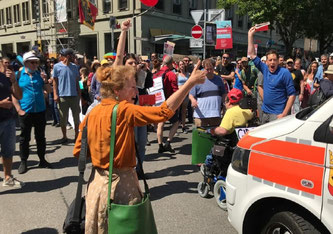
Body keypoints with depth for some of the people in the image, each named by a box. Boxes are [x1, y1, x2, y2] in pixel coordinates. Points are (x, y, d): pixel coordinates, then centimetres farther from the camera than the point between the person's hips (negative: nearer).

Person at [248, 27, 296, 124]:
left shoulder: (284, 73, -9)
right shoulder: (265, 69, 7)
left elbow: (292, 95, -12)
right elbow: (252, 54, 14)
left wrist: (284, 114, -18)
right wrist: (250, 36, 12)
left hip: (277, 114, -6)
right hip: (265, 112, 6)